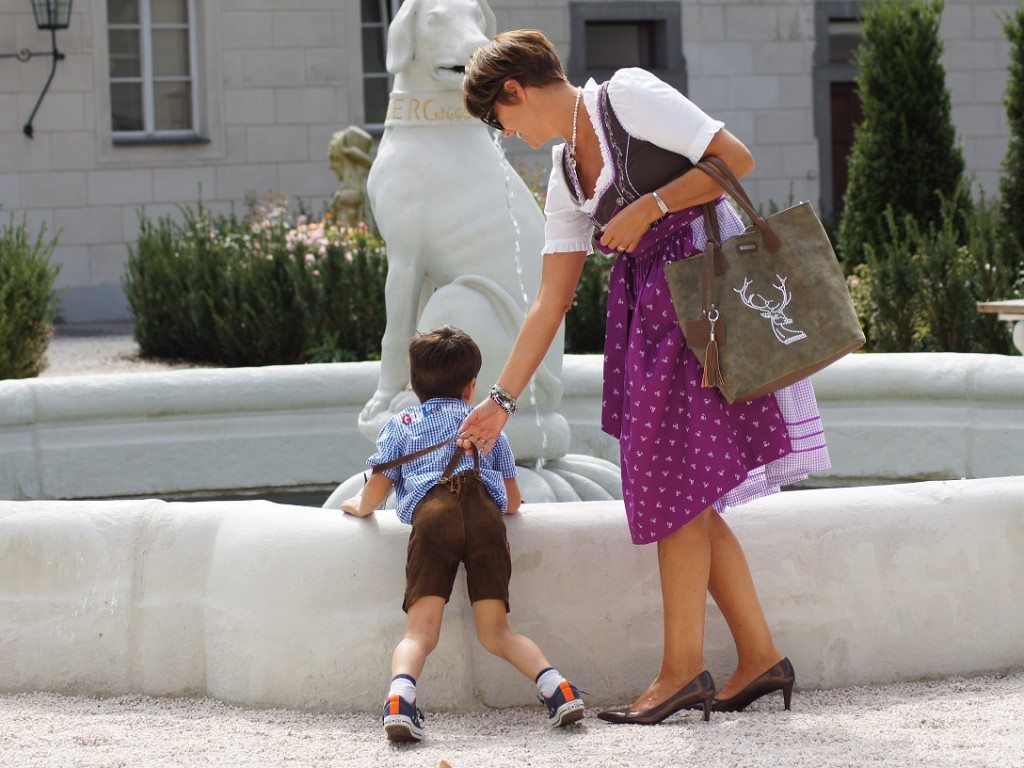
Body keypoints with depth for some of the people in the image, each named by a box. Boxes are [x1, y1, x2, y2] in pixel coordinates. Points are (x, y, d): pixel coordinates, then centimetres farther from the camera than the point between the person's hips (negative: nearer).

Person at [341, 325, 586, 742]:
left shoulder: (400, 424, 30)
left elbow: (373, 495, 22)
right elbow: (513, 501, 37)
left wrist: (357, 505, 45)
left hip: (430, 512, -1)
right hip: (484, 511, 1)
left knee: (420, 630, -10)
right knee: (496, 632, 4)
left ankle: (400, 694, -40)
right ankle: (553, 685, -21)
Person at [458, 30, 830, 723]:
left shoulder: (628, 96, -5)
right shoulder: (566, 173, 17)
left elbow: (736, 158, -12)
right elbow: (550, 304, 17)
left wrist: (648, 208, -11)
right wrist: (502, 400, 15)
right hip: (649, 308, 9)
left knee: (676, 486, -9)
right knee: (685, 499, 7)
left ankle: (683, 669, -5)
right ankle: (760, 656, 12)